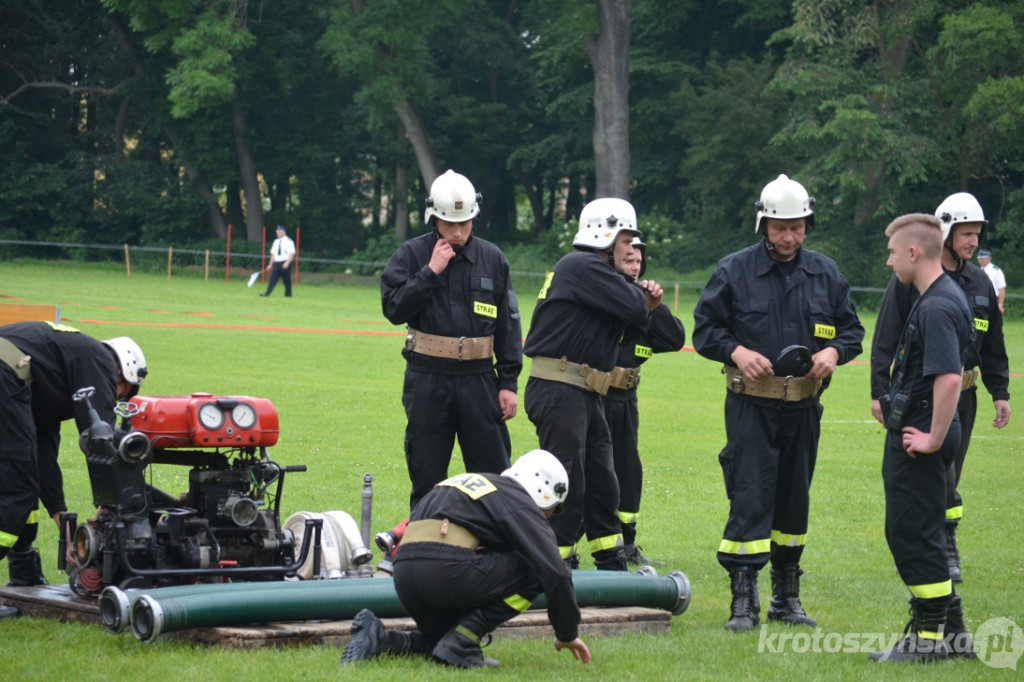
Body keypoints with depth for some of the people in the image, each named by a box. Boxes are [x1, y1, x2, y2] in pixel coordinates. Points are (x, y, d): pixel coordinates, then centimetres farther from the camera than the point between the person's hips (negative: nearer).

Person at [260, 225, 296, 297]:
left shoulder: (289, 241, -4)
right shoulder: (276, 242, 15)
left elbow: (292, 254, -11)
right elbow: (273, 254, 18)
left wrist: (287, 263, -22)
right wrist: (270, 265, 15)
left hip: (285, 264, -5)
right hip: (276, 263, 5)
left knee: (287, 280, 2)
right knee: (273, 278, -6)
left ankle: (288, 294, 13)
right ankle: (267, 293, -15)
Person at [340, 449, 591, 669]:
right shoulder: (521, 505, 7)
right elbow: (555, 572, -1)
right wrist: (567, 634, 11)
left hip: (403, 573, 8)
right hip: (446, 568, -8)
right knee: (533, 573, 5)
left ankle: (377, 638, 6)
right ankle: (461, 643, -1)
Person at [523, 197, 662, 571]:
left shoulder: (595, 270, 20)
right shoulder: (583, 266, -11)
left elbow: (632, 324, 23)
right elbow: (632, 305, -18)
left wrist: (644, 305, 3)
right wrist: (641, 296, 4)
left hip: (584, 396, 11)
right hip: (559, 390, -11)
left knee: (602, 484, 14)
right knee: (566, 485, -8)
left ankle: (613, 567, 22)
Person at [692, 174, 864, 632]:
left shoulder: (825, 274, 7)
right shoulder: (733, 271, -1)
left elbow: (852, 329, 13)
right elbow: (705, 329, 2)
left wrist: (834, 351, -9)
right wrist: (736, 351, -16)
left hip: (804, 406, 4)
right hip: (751, 405, -4)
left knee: (794, 499, 12)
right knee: (750, 498, -10)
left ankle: (787, 595, 23)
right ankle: (743, 601, -8)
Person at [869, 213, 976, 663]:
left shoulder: (937, 307, -20)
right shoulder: (941, 298, 13)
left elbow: (949, 379, -30)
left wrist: (934, 438, -22)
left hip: (917, 437, -11)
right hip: (911, 431, 11)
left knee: (913, 534, -3)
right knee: (911, 534, 16)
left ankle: (929, 637, 4)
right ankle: (952, 632, 21)